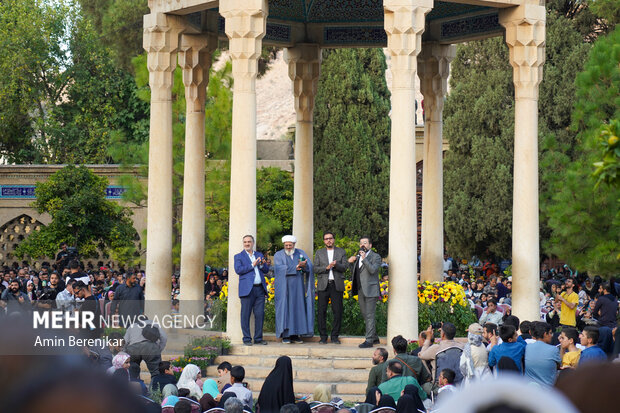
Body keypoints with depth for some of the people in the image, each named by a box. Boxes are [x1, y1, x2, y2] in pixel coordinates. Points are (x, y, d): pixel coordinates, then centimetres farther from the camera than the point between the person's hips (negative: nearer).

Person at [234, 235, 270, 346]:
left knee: (260, 314, 2)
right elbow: (238, 270, -9)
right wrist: (252, 265, -12)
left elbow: (266, 270, 16)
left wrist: (262, 265, -6)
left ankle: (258, 338, 9)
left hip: (260, 289, 4)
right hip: (247, 289, -4)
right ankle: (247, 339, 1)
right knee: (246, 315, -4)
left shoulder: (259, 255, 19)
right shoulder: (239, 256, 7)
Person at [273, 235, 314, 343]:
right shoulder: (278, 255, 2)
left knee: (298, 309, 2)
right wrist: (296, 267, -21)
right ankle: (285, 335, -3)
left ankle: (295, 335, 6)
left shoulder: (301, 253, 10)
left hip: (297, 288, 3)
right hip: (284, 288, -3)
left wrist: (304, 265, -26)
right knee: (285, 309, -5)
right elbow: (280, 269, -15)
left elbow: (310, 266, -2)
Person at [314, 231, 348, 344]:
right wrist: (327, 267, -12)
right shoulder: (319, 253, 12)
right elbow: (315, 269, 4)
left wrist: (336, 265, -18)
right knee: (322, 311, -4)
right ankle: (323, 336, 2)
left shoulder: (341, 252, 11)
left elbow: (344, 267, 2)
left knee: (338, 312, -4)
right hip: (323, 285, 0)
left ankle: (335, 336, 5)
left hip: (337, 285, 0)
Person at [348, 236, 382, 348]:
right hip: (360, 290, 8)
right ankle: (375, 338, 24)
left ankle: (369, 340, -10)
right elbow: (353, 272, 21)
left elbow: (373, 270, -19)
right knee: (365, 315, 12)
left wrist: (364, 259, -24)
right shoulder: (358, 256, 18)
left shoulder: (376, 257, -3)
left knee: (369, 315, -9)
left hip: (370, 290, -8)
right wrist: (351, 263, 5)